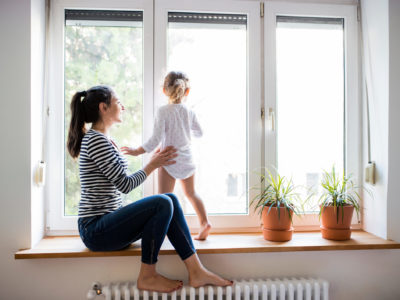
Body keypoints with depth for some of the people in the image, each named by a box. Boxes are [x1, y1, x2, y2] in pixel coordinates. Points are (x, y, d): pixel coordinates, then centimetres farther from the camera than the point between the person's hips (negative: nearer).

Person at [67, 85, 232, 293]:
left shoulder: (105, 141, 16)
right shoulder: (96, 140, -15)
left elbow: (120, 185, 16)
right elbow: (125, 185, -17)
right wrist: (152, 165, -2)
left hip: (107, 223, 9)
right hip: (95, 230, -9)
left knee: (171, 200, -4)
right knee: (162, 204, -24)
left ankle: (196, 272, -6)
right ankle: (147, 277, -8)